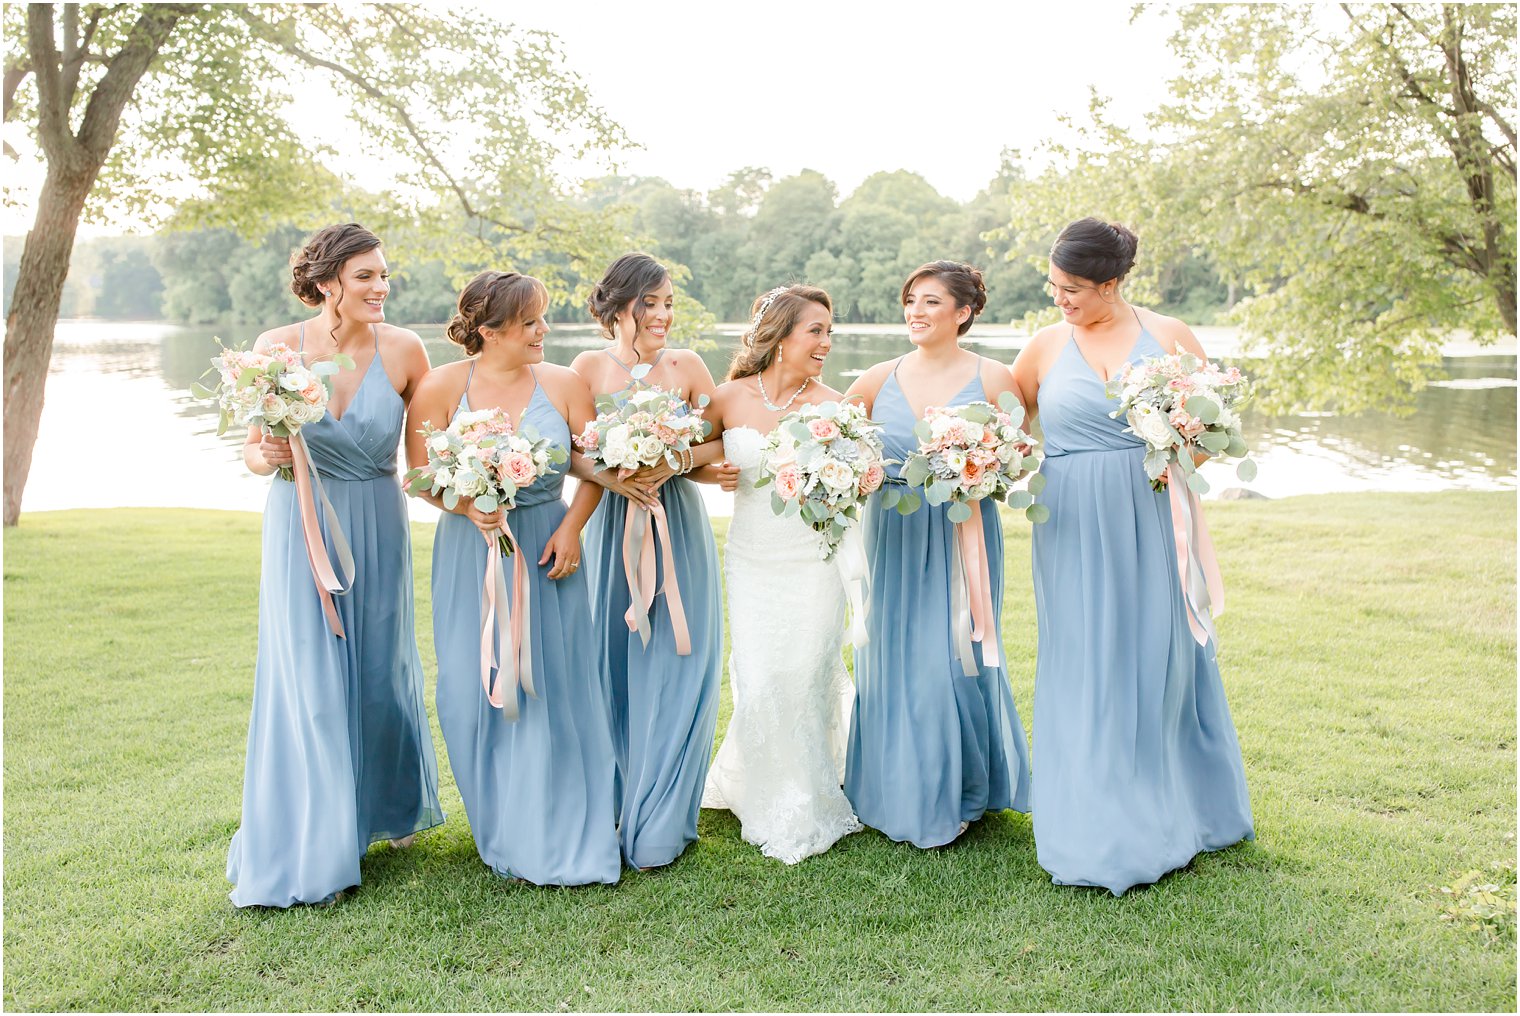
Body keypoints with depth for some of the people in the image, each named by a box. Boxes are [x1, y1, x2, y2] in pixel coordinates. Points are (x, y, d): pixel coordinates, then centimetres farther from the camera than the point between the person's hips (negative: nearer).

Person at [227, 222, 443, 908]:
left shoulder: (403, 350, -8)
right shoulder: (278, 348, -9)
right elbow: (252, 449, -2)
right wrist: (268, 457, -24)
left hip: (377, 528, 1)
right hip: (301, 525, -1)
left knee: (381, 672, 13)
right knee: (309, 683, 1)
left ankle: (390, 807, 39)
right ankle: (308, 846, 17)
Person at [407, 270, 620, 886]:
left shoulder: (562, 385, -3)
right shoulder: (442, 387, -6)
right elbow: (421, 475, -4)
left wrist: (572, 527, -9)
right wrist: (469, 507, -21)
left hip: (546, 550, 1)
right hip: (471, 552, 0)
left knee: (555, 687, 3)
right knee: (477, 689, 4)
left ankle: (562, 835, 18)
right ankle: (504, 831, 23)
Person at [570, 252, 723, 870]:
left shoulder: (687, 367, 3)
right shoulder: (589, 367, 2)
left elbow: (722, 442, 3)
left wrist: (673, 462, -13)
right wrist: (611, 476, -18)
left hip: (677, 525, 0)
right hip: (610, 524, 0)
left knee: (672, 668, 0)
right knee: (612, 664, 4)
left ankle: (658, 825, 12)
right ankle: (611, 807, 21)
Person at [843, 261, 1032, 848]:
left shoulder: (993, 379, -2)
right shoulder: (879, 379, 5)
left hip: (962, 534, -2)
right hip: (892, 535, 3)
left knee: (952, 656, 0)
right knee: (893, 657, 6)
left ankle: (956, 794, 20)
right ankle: (897, 791, 24)